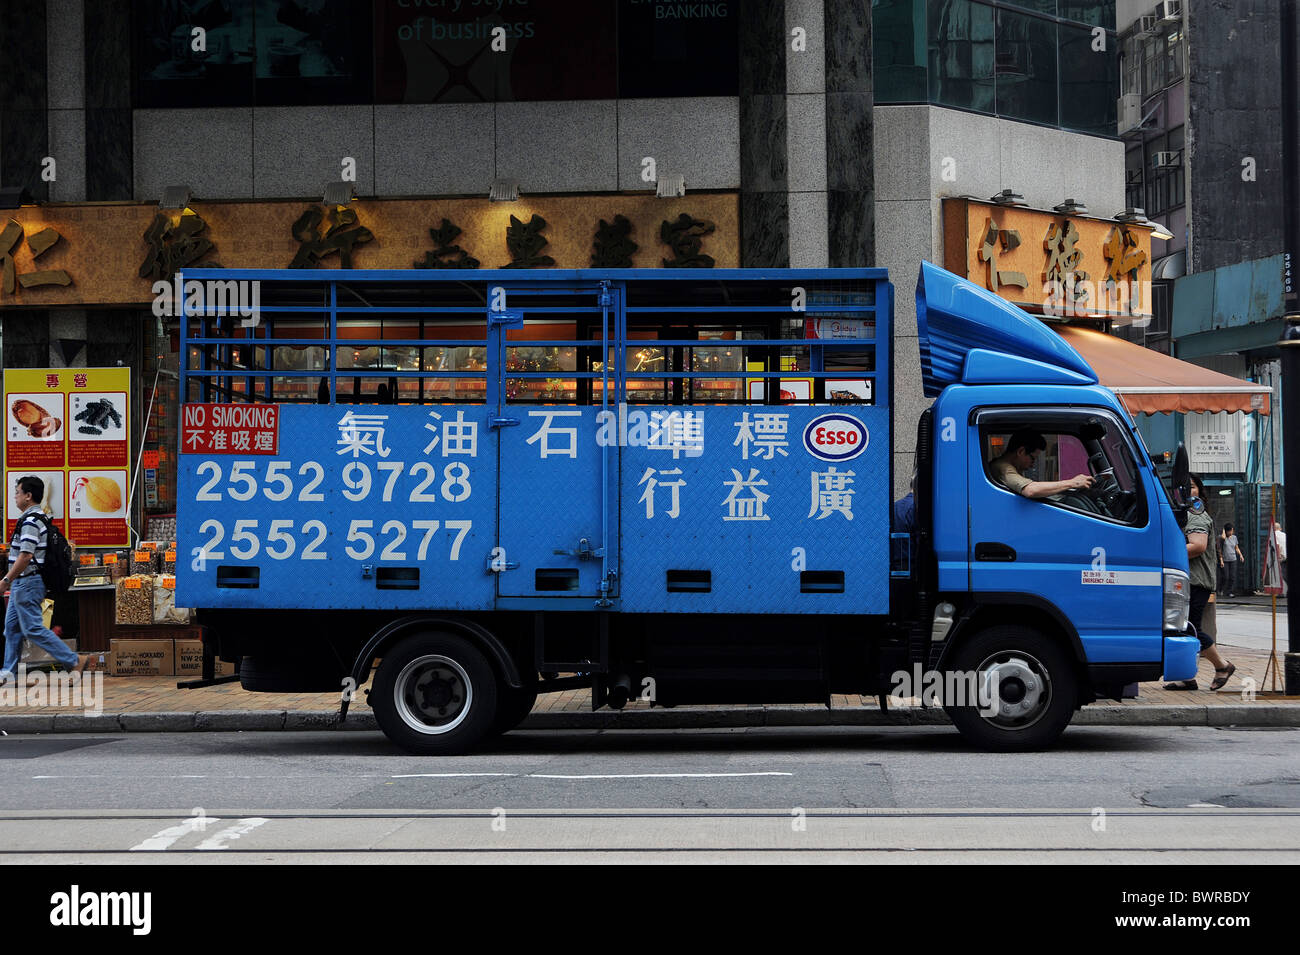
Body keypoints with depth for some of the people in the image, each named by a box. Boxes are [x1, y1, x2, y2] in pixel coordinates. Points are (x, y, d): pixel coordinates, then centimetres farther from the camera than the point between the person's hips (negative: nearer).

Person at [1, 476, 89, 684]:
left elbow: (26, 556, -25)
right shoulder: (40, 518, 15)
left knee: (33, 628, -9)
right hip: (22, 583, 11)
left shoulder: (30, 521, -18)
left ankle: (75, 661, -10)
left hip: (27, 582, -11)